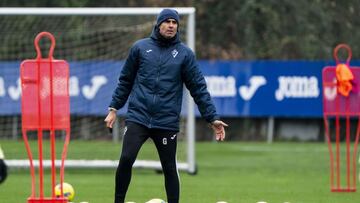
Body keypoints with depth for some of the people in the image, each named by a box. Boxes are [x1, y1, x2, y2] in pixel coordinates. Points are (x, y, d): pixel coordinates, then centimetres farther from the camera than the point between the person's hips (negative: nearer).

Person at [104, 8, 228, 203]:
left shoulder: (185, 54, 5)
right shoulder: (140, 47, 6)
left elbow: (199, 88, 4)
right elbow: (125, 81, 13)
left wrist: (213, 118, -1)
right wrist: (114, 108, 9)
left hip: (167, 121, 0)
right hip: (138, 117, 0)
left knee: (169, 168, 4)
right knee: (126, 160, -13)